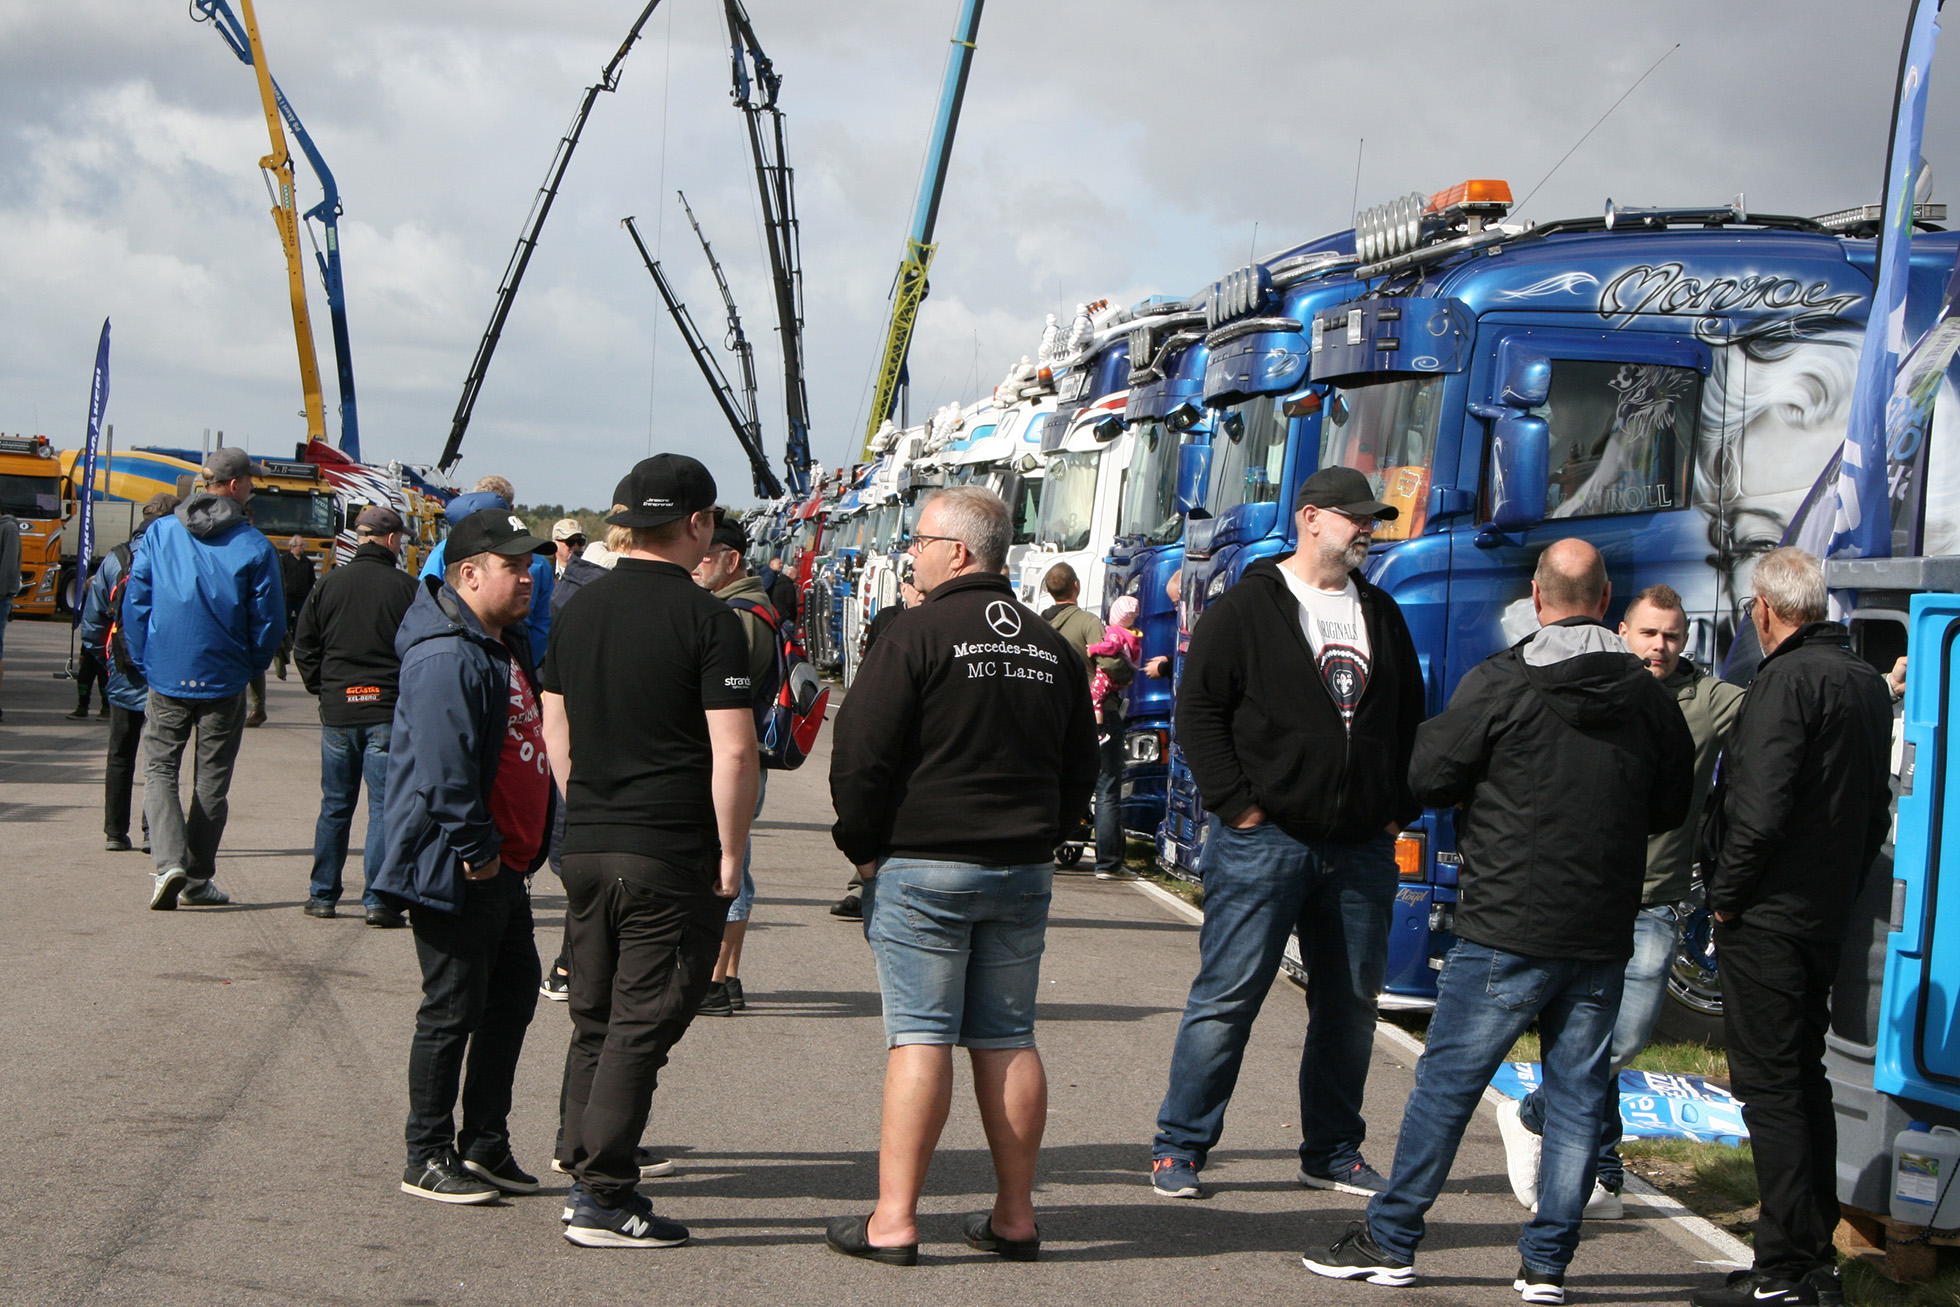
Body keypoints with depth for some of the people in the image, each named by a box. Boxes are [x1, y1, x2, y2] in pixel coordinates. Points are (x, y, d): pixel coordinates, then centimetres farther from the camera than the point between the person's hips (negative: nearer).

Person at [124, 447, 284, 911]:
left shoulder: (159, 533, 0)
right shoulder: (254, 547, -8)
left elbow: (134, 603, 2)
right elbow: (269, 621, -5)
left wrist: (145, 664, 10)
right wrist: (252, 667, 13)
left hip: (166, 677, 1)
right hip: (224, 681, -1)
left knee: (159, 769, 9)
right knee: (211, 780, 10)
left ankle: (169, 860, -13)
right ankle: (197, 879, 14)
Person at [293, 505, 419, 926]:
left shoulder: (328, 584, 3)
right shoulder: (406, 588, -6)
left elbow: (303, 647, 6)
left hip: (337, 710, 3)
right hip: (388, 712, -3)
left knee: (335, 806, 13)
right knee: (384, 805, -1)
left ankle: (322, 895, 18)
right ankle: (378, 899, -6)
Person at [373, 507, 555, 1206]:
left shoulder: (506, 646, 14)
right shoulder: (448, 658, -20)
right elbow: (444, 770, -27)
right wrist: (478, 851, -22)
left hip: (502, 866, 10)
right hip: (455, 870, -10)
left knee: (514, 995, 16)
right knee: (453, 1011, -2)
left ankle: (485, 1144, 26)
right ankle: (428, 1160, 10)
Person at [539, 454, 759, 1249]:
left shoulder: (578, 610, 9)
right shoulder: (705, 619, -11)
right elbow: (733, 750, -15)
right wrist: (730, 855, -7)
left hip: (586, 848, 7)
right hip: (671, 856, -6)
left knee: (594, 1019, 15)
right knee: (643, 1024, -1)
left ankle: (585, 1172, 20)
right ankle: (603, 1198, 0)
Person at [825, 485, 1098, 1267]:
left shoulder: (915, 638, -10)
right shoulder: (1054, 651, 10)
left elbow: (861, 757, -12)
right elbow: (1080, 768, 16)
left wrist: (861, 846, 1)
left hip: (921, 867, -5)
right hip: (1023, 872, 5)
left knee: (920, 1037, -5)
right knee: (1007, 1040, 9)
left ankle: (894, 1220, -5)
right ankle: (1015, 1217, 13)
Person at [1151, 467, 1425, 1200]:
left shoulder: (1382, 615, 16)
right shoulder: (1247, 608, -2)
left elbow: (1410, 718, 22)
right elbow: (1198, 708, -5)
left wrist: (1398, 809, 11)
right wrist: (1237, 804, -11)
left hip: (1360, 847, 6)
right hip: (1264, 838, -6)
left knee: (1350, 1001, 10)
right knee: (1228, 996, -5)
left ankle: (1333, 1153, 21)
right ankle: (1179, 1147, 4)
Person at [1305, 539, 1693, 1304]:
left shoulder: (1499, 683, -10)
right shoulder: (1649, 696, 4)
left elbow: (1428, 776, -5)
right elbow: (1672, 806, 15)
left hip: (1508, 928, -4)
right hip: (1603, 936, 4)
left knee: (1446, 1083, 4)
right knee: (1577, 1095, 9)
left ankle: (1390, 1241, 11)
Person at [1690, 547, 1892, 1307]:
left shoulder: (1787, 679, -16)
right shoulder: (1867, 682, 12)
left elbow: (1760, 807, -22)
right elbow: (1875, 809, 19)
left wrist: (1725, 894, -10)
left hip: (1768, 914, -9)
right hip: (1828, 915, 9)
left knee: (1768, 1083, -6)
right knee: (1804, 1079, 16)